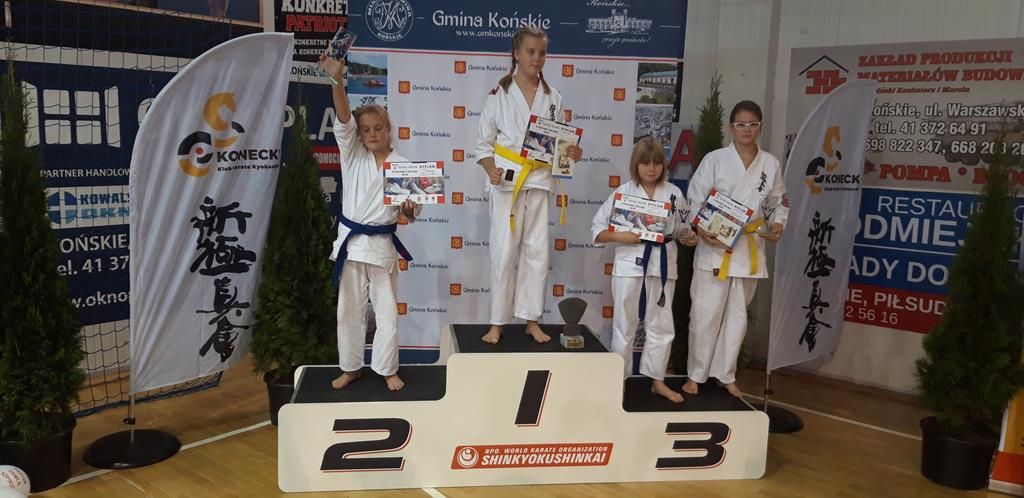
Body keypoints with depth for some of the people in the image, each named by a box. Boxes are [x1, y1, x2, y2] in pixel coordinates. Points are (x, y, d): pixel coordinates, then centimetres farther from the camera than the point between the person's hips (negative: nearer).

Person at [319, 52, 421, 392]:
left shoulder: (401, 166, -2)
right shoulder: (353, 156, 1)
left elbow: (409, 215, 1)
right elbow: (343, 120, -16)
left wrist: (409, 209, -24)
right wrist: (337, 79, -30)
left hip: (382, 244, -1)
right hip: (350, 241, 1)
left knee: (386, 310, 7)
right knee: (349, 309, 11)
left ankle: (388, 369, 23)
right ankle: (350, 367, 27)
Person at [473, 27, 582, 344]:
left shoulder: (552, 98, 8)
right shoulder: (499, 94, -1)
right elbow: (484, 143, 0)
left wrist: (571, 153, -7)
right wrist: (491, 170, -17)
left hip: (539, 180, 3)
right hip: (507, 180, -3)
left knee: (537, 252, 5)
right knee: (503, 252, -2)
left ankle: (532, 320, 17)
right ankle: (497, 323, 10)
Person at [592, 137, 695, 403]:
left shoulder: (674, 193, 2)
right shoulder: (623, 192, -5)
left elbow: (680, 229, 13)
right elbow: (597, 229, -4)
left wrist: (689, 237, -8)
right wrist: (620, 236, -20)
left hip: (663, 266, 3)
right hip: (630, 265, -3)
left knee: (661, 326, 12)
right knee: (624, 326, 8)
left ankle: (657, 380, 27)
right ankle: (619, 379, 21)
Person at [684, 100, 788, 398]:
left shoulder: (770, 164, 6)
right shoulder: (714, 159, -3)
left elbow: (779, 202, 15)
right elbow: (694, 200, -4)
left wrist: (778, 225, -5)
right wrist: (701, 230, -20)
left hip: (750, 248, 4)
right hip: (714, 245, -3)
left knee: (737, 314, 11)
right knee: (706, 312, -3)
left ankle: (726, 374, 25)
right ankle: (695, 374, 13)